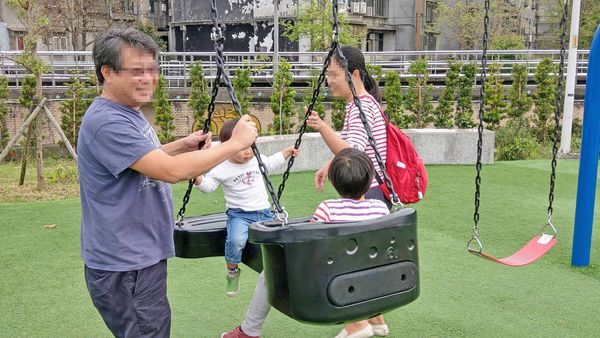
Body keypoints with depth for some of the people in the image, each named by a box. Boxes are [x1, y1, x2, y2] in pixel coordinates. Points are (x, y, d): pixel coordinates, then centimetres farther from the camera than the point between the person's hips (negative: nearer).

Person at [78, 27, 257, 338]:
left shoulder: (128, 114, 10)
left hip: (141, 256, 10)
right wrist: (235, 143, -22)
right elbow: (171, 171, -29)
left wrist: (182, 146, 7)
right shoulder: (107, 122, -23)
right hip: (124, 268, -10)